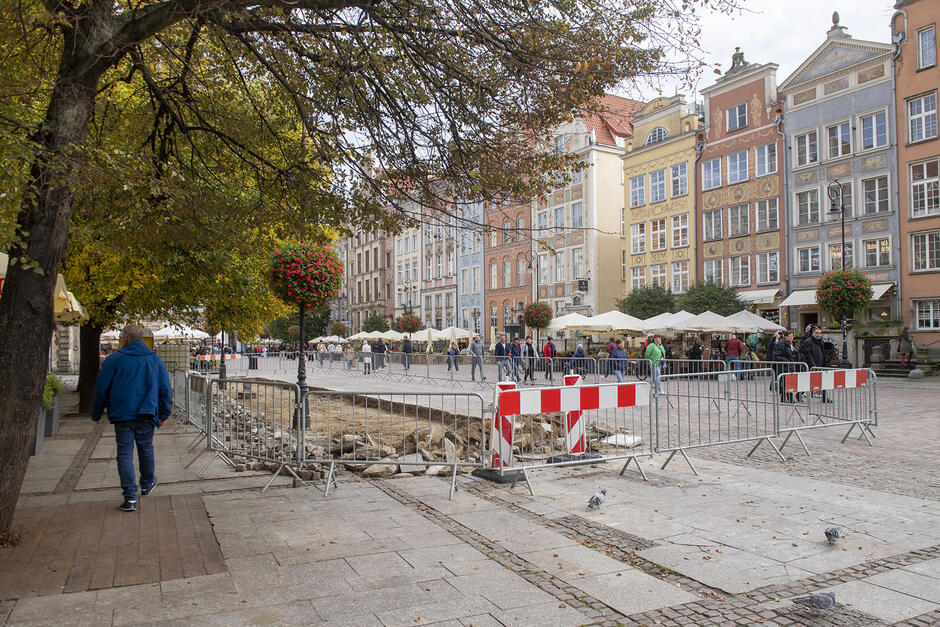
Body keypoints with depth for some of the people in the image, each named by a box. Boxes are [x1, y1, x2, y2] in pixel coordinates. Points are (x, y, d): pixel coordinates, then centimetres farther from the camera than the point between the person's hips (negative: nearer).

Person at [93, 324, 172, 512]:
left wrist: (97, 414, 11)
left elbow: (101, 388, 1)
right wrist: (164, 413, 11)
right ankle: (147, 484, 36)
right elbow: (166, 389, 6)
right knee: (146, 449, 18)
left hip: (121, 414, -2)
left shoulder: (114, 359, -2)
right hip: (146, 415, 2)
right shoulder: (156, 360, 6)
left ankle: (130, 497, -2)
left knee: (124, 454, 1)